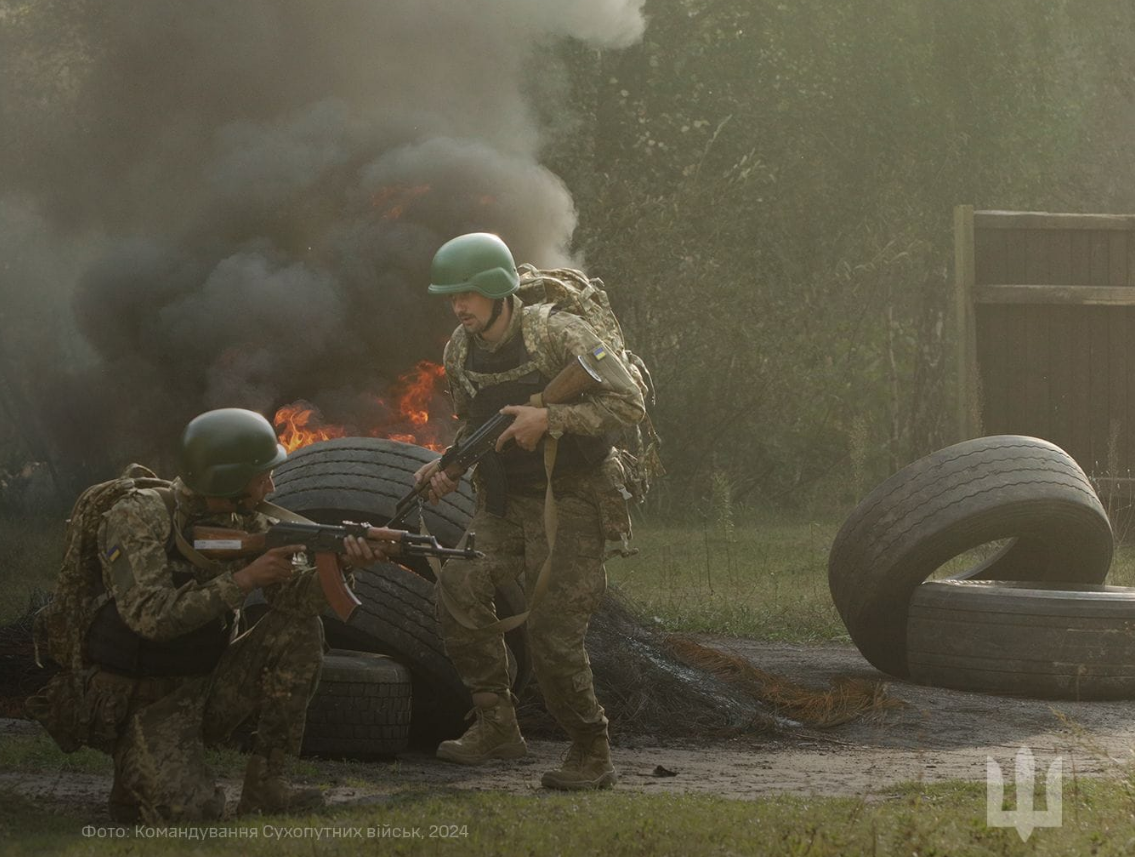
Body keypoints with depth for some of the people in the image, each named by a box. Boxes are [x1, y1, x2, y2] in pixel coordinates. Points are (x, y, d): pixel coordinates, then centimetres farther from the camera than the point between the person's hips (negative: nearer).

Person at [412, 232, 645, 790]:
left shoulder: (559, 336, -18)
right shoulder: (461, 352, 2)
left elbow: (627, 404, -20)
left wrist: (548, 419, -27)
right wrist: (449, 468, -1)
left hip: (570, 499, -6)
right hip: (504, 501, 6)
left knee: (553, 630, -10)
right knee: (459, 587, -12)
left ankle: (592, 756, 6)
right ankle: (495, 724, 1)